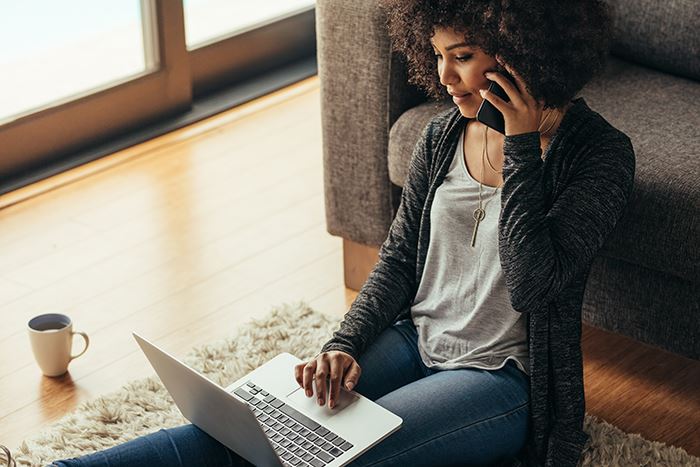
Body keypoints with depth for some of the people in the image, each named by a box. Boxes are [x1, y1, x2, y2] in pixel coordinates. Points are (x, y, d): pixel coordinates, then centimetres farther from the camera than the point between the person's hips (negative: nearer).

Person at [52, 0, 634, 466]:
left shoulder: (598, 153, -14)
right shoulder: (444, 136, 4)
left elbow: (533, 286, -25)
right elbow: (398, 259, 8)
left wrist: (521, 145, -24)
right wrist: (344, 345, -9)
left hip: (501, 377, -5)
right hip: (415, 341, 5)